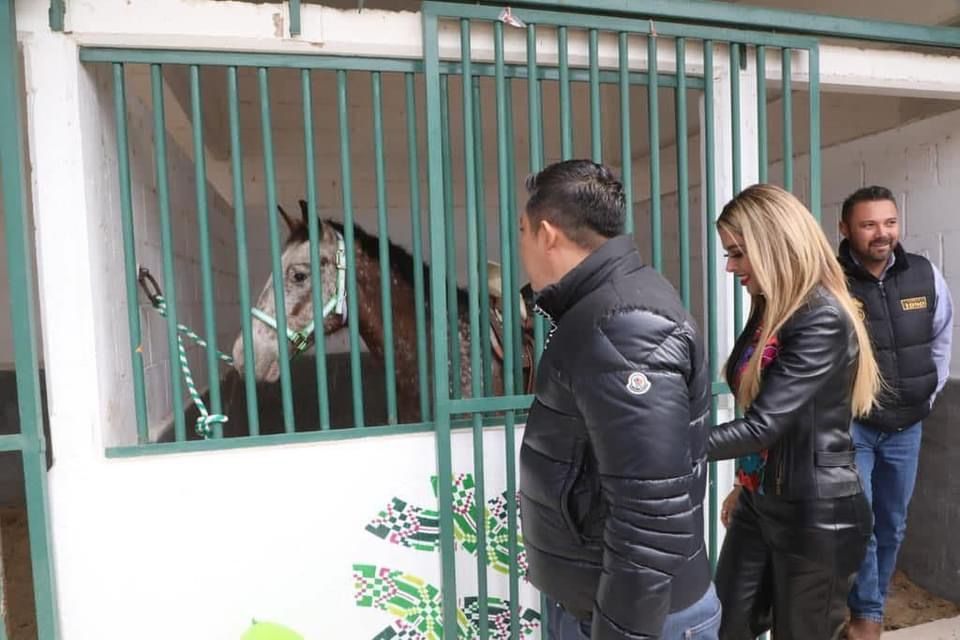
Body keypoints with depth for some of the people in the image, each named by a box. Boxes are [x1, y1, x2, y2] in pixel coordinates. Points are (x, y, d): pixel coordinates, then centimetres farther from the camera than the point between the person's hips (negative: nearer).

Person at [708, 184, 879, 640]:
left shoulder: (824, 321, -21)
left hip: (816, 516, -7)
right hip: (758, 502, 7)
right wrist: (746, 483, 14)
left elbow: (762, 424, -27)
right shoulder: (769, 311, 5)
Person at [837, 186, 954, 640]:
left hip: (906, 426, 5)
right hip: (849, 424, -5)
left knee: (892, 524, 17)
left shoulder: (925, 275, -2)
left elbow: (941, 339, 14)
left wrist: (928, 396, 12)